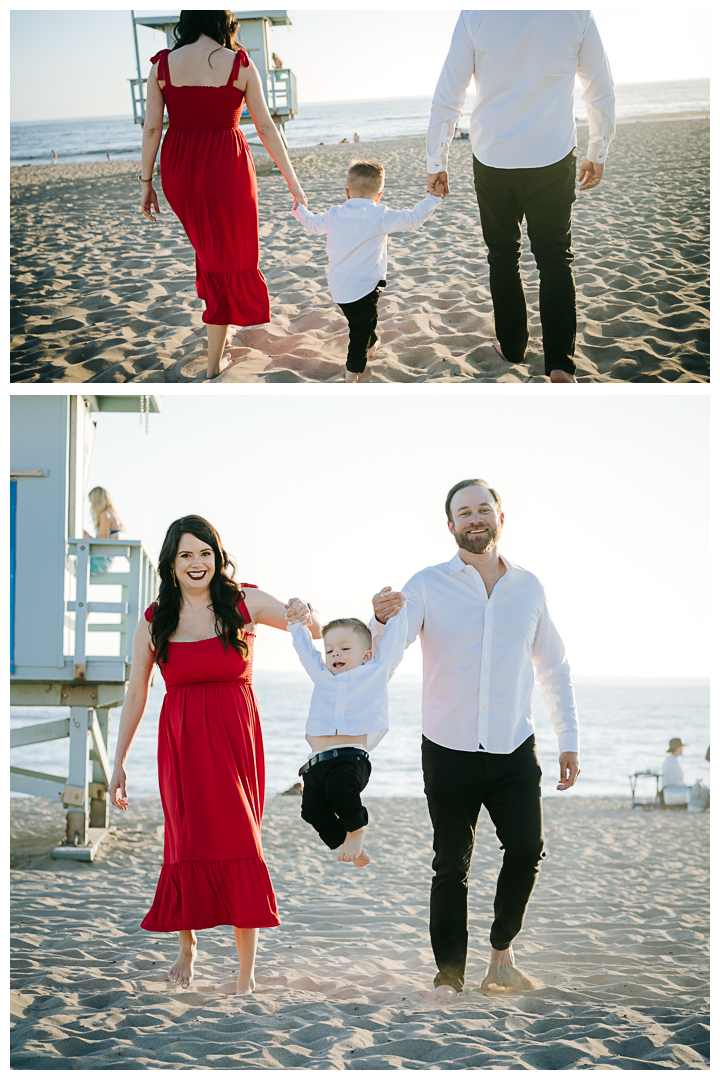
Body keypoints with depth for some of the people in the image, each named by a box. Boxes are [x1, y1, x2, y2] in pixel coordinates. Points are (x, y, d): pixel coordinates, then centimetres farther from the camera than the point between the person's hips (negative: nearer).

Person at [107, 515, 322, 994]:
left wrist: (306, 617, -17)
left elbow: (315, 629, 7)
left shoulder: (244, 603, 1)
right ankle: (186, 944, 25)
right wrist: (119, 763, 10)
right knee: (187, 844, -2)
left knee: (239, 842, -8)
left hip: (235, 739, -1)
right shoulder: (155, 621, 4)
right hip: (181, 743, 1)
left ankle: (247, 966, -1)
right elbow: (136, 694, 10)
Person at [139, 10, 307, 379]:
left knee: (208, 243, 28)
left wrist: (146, 183, 5)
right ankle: (214, 360, 14)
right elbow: (266, 127, -5)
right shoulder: (240, 65, -9)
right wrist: (292, 180, 3)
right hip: (225, 168, -3)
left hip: (178, 169, 3)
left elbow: (152, 128, -4)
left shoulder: (163, 65, -5)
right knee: (226, 259, 10)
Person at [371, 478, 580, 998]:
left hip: (515, 750, 2)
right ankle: (449, 974, 9)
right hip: (449, 752, -2)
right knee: (452, 866, -1)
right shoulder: (428, 586, -3)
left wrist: (570, 740, 12)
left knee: (527, 852, -7)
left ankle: (502, 953, 14)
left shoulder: (528, 587, 6)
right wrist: (382, 620, -36)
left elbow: (554, 667, 15)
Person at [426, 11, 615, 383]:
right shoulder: (575, 12, -6)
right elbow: (601, 93, 4)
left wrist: (436, 163, 5)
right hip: (554, 158, 0)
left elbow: (446, 97, -5)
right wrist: (597, 155, 18)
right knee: (555, 258, 8)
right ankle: (560, 363, -5)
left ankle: (511, 346, 27)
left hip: (492, 161, 0)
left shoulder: (475, 13, -9)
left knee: (503, 256, 17)